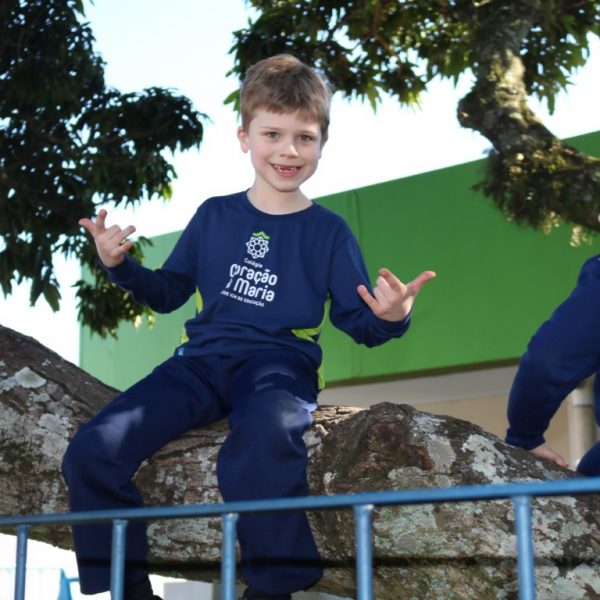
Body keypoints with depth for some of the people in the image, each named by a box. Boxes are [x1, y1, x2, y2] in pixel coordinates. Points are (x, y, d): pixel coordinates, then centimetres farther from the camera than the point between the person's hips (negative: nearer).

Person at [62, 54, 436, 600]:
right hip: (202, 360, 4)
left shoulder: (329, 232, 6)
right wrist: (121, 266, 2)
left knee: (262, 450, -42)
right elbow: (168, 294, 20)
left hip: (281, 365, -3)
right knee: (92, 452, -17)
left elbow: (359, 323, 6)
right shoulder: (214, 216, 13)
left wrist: (390, 318, -17)